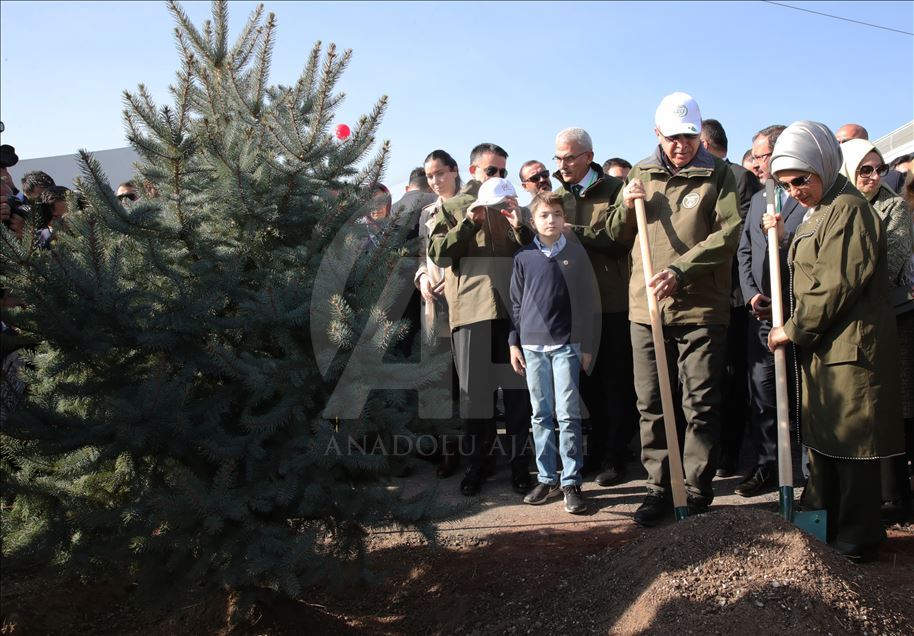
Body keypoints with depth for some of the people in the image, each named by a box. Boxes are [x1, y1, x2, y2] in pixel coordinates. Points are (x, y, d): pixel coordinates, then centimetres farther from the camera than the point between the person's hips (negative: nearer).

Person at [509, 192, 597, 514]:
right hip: (532, 345, 2)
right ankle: (546, 479, 16)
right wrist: (514, 343, 6)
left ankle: (571, 482, 4)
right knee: (541, 415, 7)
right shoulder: (524, 257, 6)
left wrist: (587, 345, 2)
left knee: (568, 414, -4)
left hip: (566, 344, -2)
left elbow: (587, 300, 4)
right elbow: (516, 303, 11)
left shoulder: (576, 252, 3)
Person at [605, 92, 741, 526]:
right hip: (646, 306, 3)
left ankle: (697, 490, 12)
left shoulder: (719, 175, 1)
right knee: (651, 405, 7)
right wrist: (625, 206, -4)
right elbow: (617, 235, 17)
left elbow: (728, 233, -10)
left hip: (701, 308, -3)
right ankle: (659, 487, 18)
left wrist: (680, 270, -21)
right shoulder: (640, 175, 12)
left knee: (700, 405, 1)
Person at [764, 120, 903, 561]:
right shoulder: (817, 212, 17)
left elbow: (836, 285, -20)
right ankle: (823, 529, 28)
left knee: (851, 443, -2)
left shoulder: (848, 210, -14)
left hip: (850, 347, -10)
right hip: (823, 345, 10)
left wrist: (793, 329, -13)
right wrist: (784, 239, 5)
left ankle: (856, 541, 10)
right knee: (822, 441, 16)